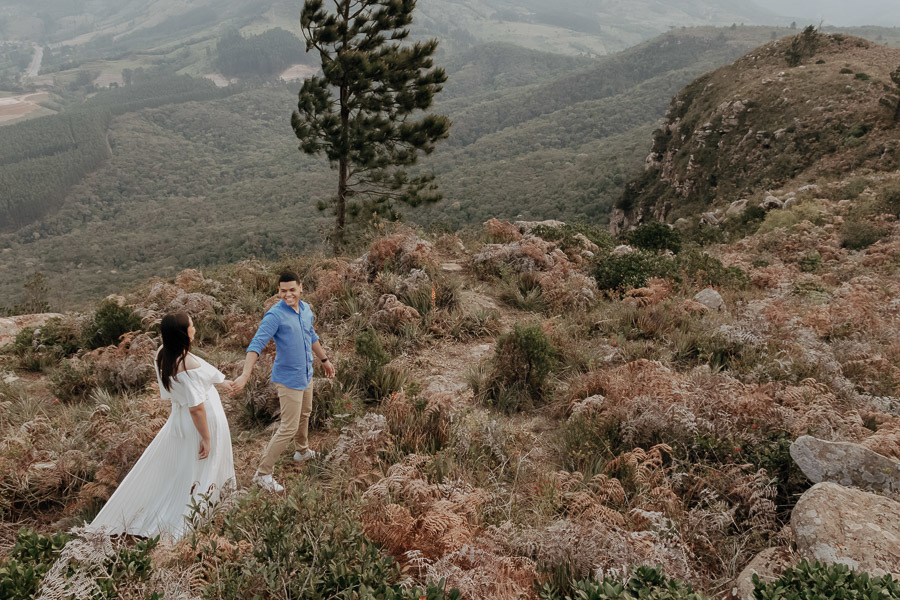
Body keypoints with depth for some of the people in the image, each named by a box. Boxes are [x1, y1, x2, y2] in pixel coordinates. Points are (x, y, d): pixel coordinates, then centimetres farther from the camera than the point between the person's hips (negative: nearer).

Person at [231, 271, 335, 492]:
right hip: (288, 379, -8)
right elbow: (256, 345, -30)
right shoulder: (275, 315, -23)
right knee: (289, 428, -6)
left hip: (306, 375, 8)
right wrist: (245, 375, -41)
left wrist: (324, 360, 27)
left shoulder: (306, 309, 1)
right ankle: (263, 473, 4)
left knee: (304, 415, 27)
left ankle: (302, 451, 52)